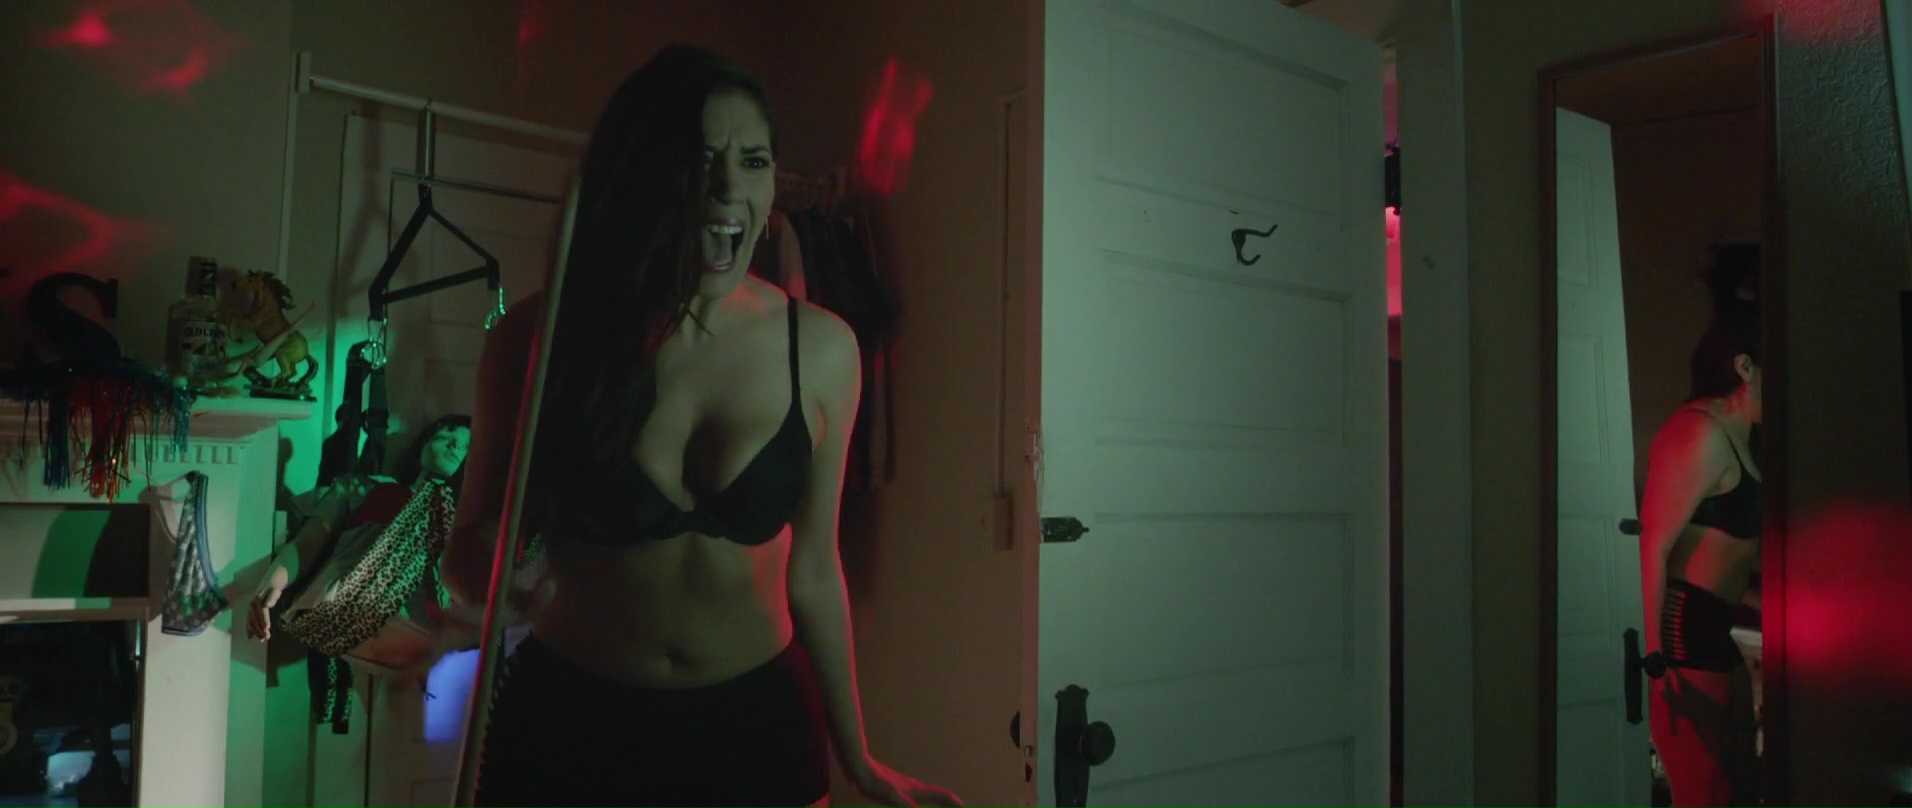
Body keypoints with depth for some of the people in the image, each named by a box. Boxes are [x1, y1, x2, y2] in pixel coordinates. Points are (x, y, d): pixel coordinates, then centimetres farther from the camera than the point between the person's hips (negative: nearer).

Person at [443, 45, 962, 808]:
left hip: (755, 725, 1)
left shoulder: (820, 350, -10)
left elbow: (811, 570, 0)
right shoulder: (540, 337, -13)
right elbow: (474, 540, -1)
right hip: (565, 724, 0)